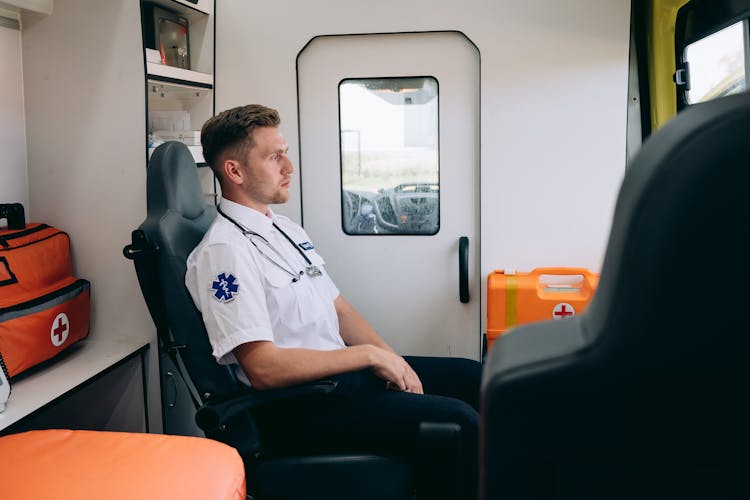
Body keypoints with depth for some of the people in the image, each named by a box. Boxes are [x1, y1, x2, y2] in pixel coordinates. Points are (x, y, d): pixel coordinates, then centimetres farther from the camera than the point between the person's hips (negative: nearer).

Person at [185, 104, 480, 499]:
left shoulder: (287, 229, 15)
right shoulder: (223, 251, -15)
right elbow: (264, 368, -22)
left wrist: (391, 360, 1)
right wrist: (368, 355, -16)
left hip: (342, 373, 9)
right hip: (296, 408, -9)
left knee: (472, 377, 5)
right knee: (457, 422, -21)